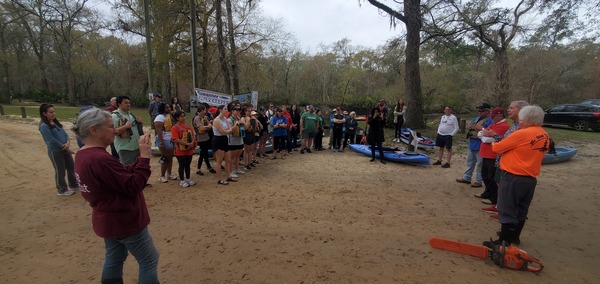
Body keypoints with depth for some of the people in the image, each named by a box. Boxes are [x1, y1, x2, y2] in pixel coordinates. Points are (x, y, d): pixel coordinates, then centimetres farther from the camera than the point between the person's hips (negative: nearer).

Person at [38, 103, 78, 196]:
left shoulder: (56, 122, 9)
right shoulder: (44, 126, -14)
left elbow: (65, 133, 8)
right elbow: (52, 140, -18)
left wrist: (68, 142, -13)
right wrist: (66, 148, -14)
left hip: (65, 149, 7)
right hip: (55, 151, -7)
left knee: (71, 168, 15)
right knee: (60, 172, 5)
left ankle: (73, 185, 31)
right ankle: (62, 190, 20)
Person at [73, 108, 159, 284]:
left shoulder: (83, 155, 3)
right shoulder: (100, 159, -30)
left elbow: (123, 175, 3)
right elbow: (133, 186, -27)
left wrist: (141, 156, -5)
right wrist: (145, 157, -24)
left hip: (108, 220, 10)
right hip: (124, 221, -10)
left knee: (114, 259, 24)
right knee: (149, 260, 6)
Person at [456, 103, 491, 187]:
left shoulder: (490, 120, -13)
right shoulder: (477, 118, 16)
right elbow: (468, 126, 20)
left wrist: (474, 127, -19)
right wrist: (471, 127, -4)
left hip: (480, 146, -9)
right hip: (472, 144, 9)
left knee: (480, 164, 1)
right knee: (470, 162, 18)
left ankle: (479, 181, 11)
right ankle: (466, 178, 29)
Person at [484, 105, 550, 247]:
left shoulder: (522, 134, -18)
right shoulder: (545, 136, 7)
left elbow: (497, 148, -10)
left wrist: (493, 143, 11)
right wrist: (512, 147, 11)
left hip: (514, 178, -8)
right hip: (531, 179, 8)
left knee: (507, 211, -1)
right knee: (521, 210, 18)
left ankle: (504, 241, 5)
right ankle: (514, 237, 32)